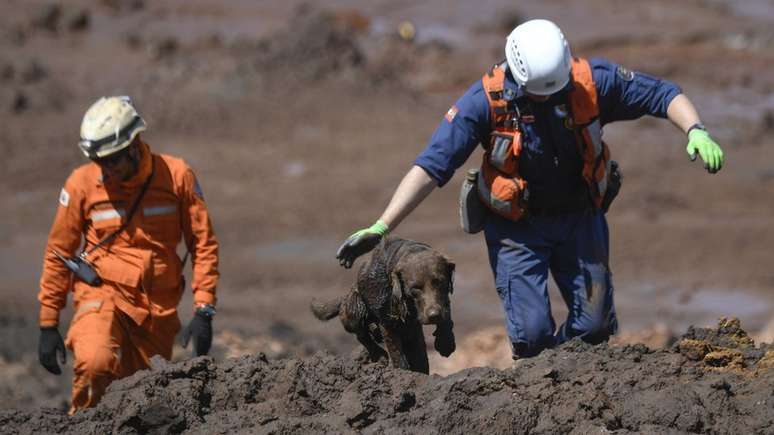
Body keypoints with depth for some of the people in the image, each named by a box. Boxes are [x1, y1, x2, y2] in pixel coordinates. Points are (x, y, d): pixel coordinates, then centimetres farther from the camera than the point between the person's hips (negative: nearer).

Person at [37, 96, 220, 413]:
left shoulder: (176, 176, -4)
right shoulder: (82, 183, -5)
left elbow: (203, 244, 3)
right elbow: (58, 253, 5)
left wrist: (203, 311, -6)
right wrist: (48, 325, 5)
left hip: (158, 309, 2)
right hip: (103, 295, -2)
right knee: (95, 363, -31)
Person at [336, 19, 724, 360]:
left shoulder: (592, 81, -19)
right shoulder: (486, 100, -24)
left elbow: (662, 94, -10)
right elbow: (430, 167, -24)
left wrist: (695, 132, -31)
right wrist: (380, 229, -30)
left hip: (580, 217, 2)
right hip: (517, 227, -2)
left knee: (595, 326, 2)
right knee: (532, 333, -13)